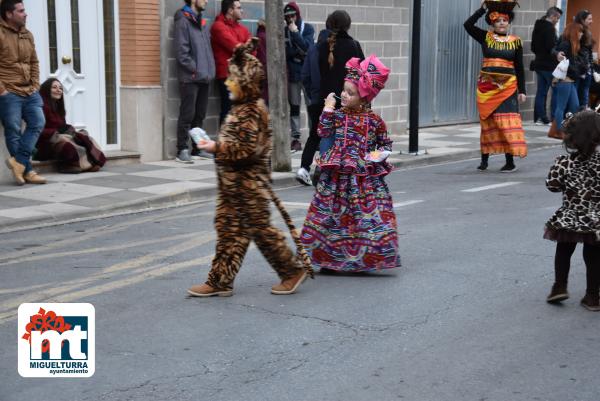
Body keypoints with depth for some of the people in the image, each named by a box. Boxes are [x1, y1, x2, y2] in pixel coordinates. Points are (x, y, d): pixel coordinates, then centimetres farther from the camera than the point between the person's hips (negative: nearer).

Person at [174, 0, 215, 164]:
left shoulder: (201, 21, 17)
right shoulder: (183, 21, -8)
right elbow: (181, 52, -14)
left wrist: (210, 69, 8)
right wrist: (195, 69, -15)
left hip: (204, 77, 8)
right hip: (189, 78, -8)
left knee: (200, 115, 12)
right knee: (187, 115, -6)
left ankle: (197, 148, 19)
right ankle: (182, 150, -2)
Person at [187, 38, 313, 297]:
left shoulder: (251, 112, -20)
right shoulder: (243, 108, 11)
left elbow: (248, 149, -25)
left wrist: (217, 148, -20)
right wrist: (217, 146, 14)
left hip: (249, 185, -10)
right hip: (234, 184, 10)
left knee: (260, 228, -1)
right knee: (228, 228, 11)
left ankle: (294, 269, 13)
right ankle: (220, 281, 16)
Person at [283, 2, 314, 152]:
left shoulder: (308, 28, 1)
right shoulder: (284, 31, 5)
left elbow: (307, 47, -13)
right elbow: (283, 51, 1)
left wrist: (295, 33, -14)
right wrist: (297, 53, -12)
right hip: (292, 74, 2)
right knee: (294, 106, 5)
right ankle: (295, 138, 9)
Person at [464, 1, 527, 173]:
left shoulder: (515, 41, 4)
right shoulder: (485, 37, 4)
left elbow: (519, 68, 6)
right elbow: (468, 25, -9)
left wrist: (522, 91, 2)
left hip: (507, 86, -1)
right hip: (486, 86, 1)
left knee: (507, 122, -7)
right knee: (487, 122, 7)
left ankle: (510, 161, -4)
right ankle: (484, 160, 16)